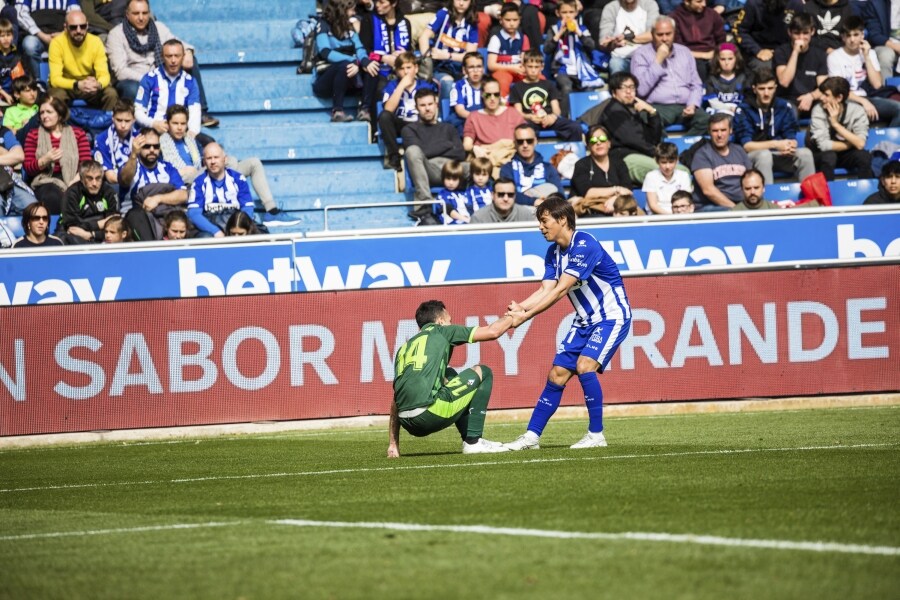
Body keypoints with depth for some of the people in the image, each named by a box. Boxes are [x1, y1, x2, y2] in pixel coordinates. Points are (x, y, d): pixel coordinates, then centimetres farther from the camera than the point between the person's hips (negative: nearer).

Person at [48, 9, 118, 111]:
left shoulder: (96, 42, -12)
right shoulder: (57, 43, -19)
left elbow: (104, 75, -16)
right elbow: (55, 79, -24)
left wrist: (98, 84, -41)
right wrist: (78, 85, -43)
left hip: (90, 86, 2)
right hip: (66, 86, -2)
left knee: (111, 94, -25)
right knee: (56, 95, -35)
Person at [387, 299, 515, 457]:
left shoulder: (404, 348, 28)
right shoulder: (441, 331, 13)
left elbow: (395, 401, 27)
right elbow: (492, 332, 12)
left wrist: (393, 444, 30)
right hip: (430, 414, -7)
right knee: (483, 373, 14)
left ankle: (469, 439, 26)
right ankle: (473, 441, 9)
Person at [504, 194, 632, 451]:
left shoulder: (584, 245, -23)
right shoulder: (554, 252, 5)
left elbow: (561, 290, -28)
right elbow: (545, 289, -4)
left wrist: (526, 315, -30)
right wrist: (520, 307, -24)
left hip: (612, 316, -9)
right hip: (586, 321, 9)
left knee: (585, 365, -25)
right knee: (557, 374, 3)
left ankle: (596, 435, -14)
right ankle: (531, 436, 6)